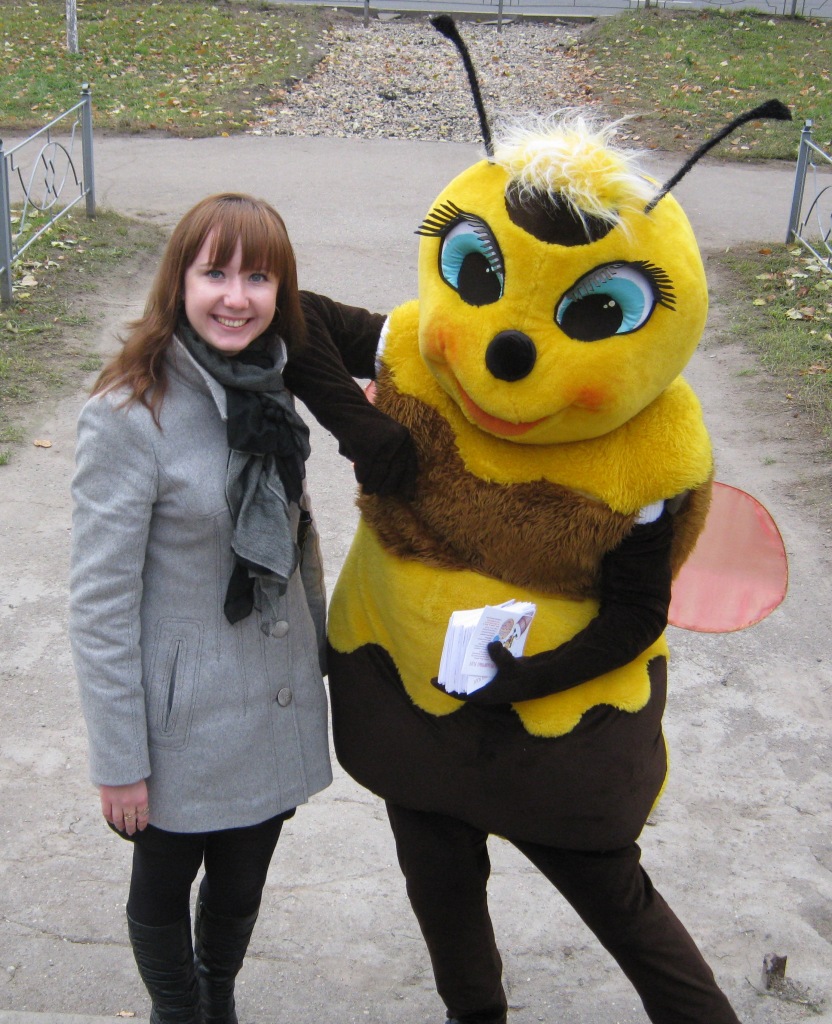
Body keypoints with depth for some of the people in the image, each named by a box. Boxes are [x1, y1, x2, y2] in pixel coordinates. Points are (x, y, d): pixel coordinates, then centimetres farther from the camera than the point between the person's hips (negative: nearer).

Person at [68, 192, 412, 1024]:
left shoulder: (269, 381, -2)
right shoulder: (127, 417, -21)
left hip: (277, 699, 6)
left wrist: (326, 615, 11)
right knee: (165, 881, 18)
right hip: (183, 716, -5)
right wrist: (118, 760, -14)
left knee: (242, 883, 23)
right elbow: (99, 604, -18)